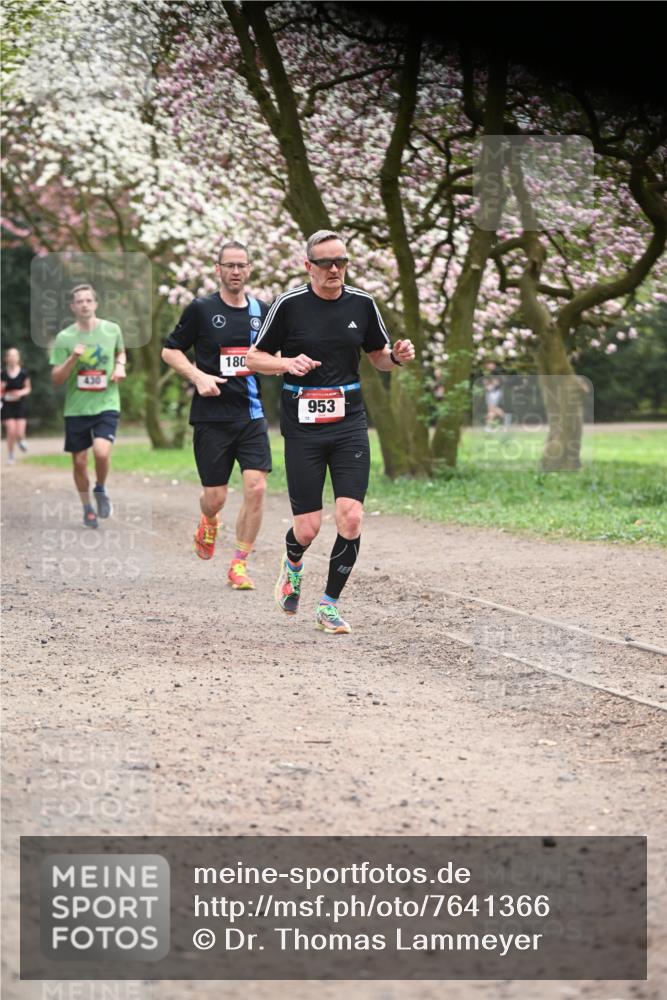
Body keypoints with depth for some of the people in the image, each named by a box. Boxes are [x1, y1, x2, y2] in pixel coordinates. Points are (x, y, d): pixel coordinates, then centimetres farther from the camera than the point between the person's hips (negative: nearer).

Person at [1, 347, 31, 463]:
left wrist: (21, 393, -14)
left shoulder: (23, 373, -3)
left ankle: (20, 440, 30)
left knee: (20, 434, -8)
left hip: (20, 405, 0)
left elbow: (28, 388, 6)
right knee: (11, 431, -11)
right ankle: (10, 455, 10)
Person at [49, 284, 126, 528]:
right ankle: (87, 507, 29)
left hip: (106, 405, -1)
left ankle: (101, 490, 8)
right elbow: (56, 379, -4)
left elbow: (120, 352, 23)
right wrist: (72, 359, -21)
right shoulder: (64, 338, -4)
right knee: (79, 461, 6)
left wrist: (119, 366, 2)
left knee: (102, 452, -22)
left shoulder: (112, 330, 1)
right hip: (76, 409, 1)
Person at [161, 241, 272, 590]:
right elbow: (170, 350, 4)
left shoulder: (262, 310, 8)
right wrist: (198, 376, -10)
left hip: (252, 414, 2)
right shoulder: (201, 309, -2)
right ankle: (208, 522, 38)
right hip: (212, 415, -2)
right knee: (215, 496, 0)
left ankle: (239, 564, 1)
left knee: (256, 487, -12)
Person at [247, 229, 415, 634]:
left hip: (349, 423, 2)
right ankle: (293, 563, 35)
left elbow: (379, 357, 17)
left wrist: (397, 356, -6)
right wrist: (288, 363, -17)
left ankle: (329, 605, 6)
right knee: (308, 528, -3)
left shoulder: (362, 304, 4)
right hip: (302, 427, -2)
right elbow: (255, 358, 3)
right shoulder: (289, 305, -5)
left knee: (351, 518, -11)